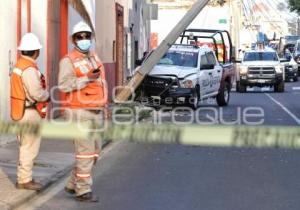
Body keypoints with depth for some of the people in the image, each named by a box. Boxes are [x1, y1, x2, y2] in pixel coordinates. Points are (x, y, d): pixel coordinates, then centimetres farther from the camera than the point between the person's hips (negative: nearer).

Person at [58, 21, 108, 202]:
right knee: (86, 151, -9)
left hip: (95, 111, 8)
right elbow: (64, 85, -21)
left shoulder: (94, 58, 15)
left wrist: (104, 104, 18)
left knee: (94, 151, 12)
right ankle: (83, 191, 0)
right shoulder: (68, 61, -9)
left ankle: (73, 184, 24)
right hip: (79, 112, -8)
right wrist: (87, 78, -27)